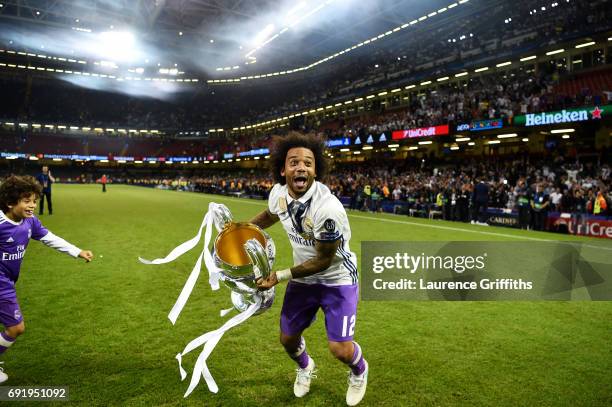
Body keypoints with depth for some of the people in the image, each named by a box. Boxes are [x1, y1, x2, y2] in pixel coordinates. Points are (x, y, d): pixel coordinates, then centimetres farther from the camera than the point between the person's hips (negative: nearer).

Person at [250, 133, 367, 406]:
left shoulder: (328, 209, -34)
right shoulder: (278, 193, -13)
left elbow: (323, 261, -23)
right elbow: (269, 215, 13)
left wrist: (280, 276, -20)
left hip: (337, 278, -5)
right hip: (304, 278, 6)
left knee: (341, 350, -8)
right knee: (288, 339, 13)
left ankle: (359, 371, 32)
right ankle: (305, 367, 51)